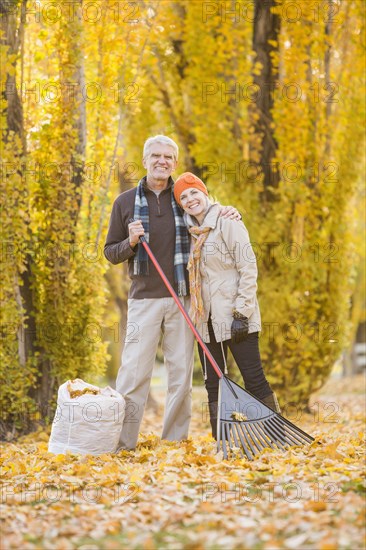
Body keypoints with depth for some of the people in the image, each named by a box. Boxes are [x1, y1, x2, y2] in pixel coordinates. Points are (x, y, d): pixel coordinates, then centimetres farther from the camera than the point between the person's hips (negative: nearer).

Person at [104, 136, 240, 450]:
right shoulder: (126, 202, 6)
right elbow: (111, 253, 9)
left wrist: (229, 213, -1)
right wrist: (131, 242, -12)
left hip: (182, 300, 2)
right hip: (144, 299, -2)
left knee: (181, 375, 4)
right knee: (134, 374, -7)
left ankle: (175, 442, 12)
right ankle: (122, 445, -4)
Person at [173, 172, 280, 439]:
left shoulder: (228, 224, -8)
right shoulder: (190, 232, 13)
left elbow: (249, 269, -12)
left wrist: (242, 312, -17)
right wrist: (193, 312, 12)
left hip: (234, 317, -7)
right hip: (206, 319, 7)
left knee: (254, 379, -6)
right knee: (214, 384, 8)